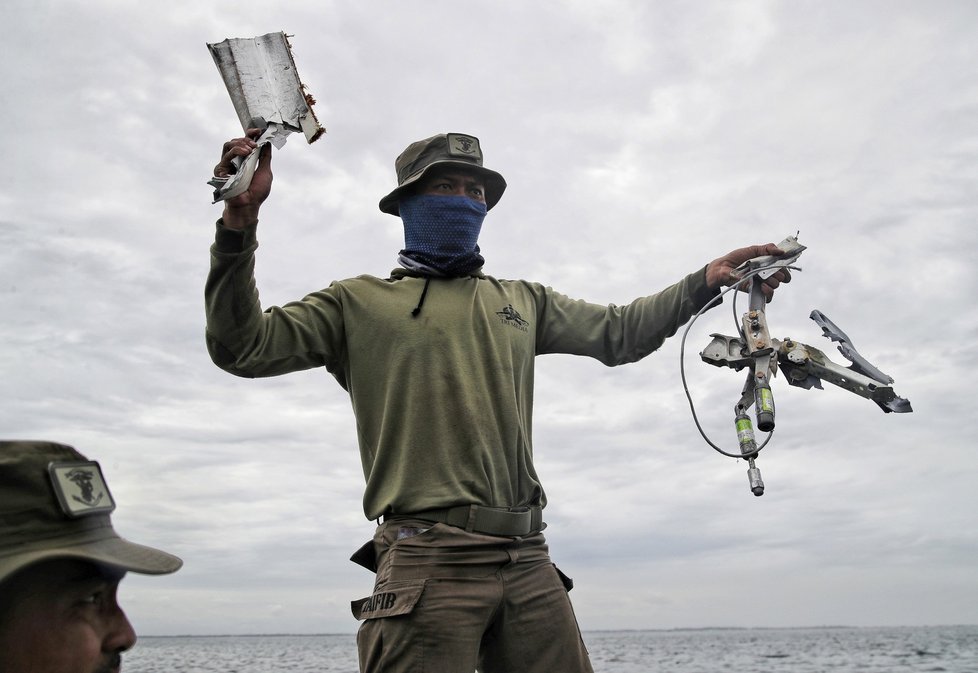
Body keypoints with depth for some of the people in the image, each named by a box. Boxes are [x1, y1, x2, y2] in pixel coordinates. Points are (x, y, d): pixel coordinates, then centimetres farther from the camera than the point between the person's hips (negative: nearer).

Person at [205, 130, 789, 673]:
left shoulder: (522, 301, 22)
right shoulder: (360, 301, 9)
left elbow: (619, 333, 20)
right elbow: (245, 347, 1)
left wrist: (706, 280, 8)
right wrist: (240, 225, -10)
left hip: (529, 564, 5)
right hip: (427, 562, -4)